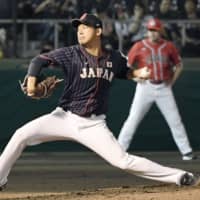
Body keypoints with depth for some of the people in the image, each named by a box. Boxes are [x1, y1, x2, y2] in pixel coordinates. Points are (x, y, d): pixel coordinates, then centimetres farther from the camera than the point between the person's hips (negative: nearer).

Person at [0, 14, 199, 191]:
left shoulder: (114, 58, 0)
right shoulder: (71, 54, -8)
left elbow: (124, 71, 20)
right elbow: (40, 60, -8)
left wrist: (138, 73, 0)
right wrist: (32, 80, -26)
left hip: (93, 124, 0)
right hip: (65, 117, 0)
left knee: (123, 161, -10)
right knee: (21, 135, -16)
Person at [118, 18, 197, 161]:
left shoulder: (169, 46, 2)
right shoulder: (139, 47, -2)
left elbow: (178, 64, 15)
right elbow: (126, 66, 5)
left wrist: (173, 79, 4)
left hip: (164, 88, 2)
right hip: (146, 87, -2)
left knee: (175, 120, 3)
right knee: (133, 119, -5)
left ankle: (186, 151, 10)